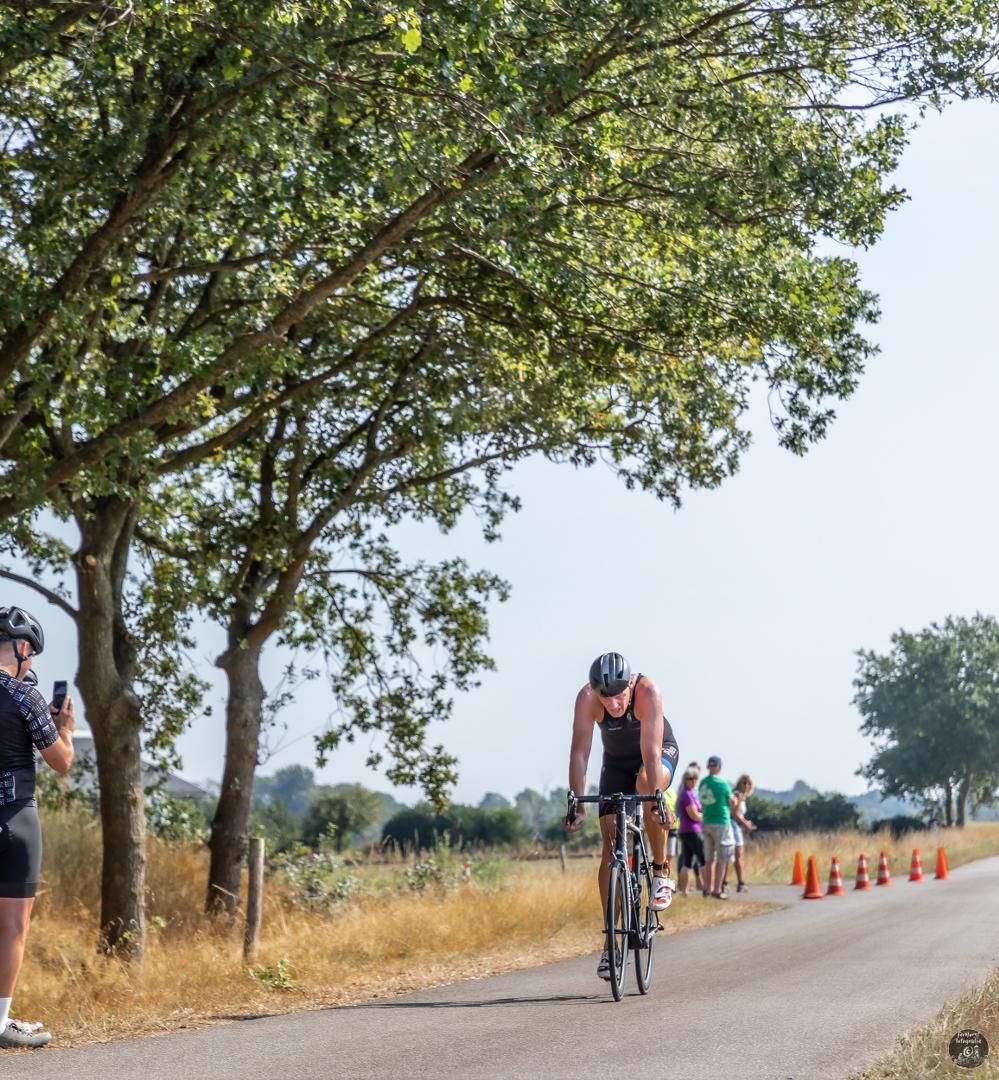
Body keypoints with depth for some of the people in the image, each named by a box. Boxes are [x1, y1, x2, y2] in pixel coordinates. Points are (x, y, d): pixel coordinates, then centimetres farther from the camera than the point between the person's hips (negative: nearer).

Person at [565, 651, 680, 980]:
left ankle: (661, 870, -16)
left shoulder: (648, 691, -36)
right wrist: (577, 805, -39)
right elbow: (579, 752, -32)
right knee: (611, 841, -9)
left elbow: (650, 749, -42)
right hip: (616, 761, 2)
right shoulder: (586, 698, -30)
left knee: (647, 784, -38)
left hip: (660, 754, -2)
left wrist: (655, 797, -51)